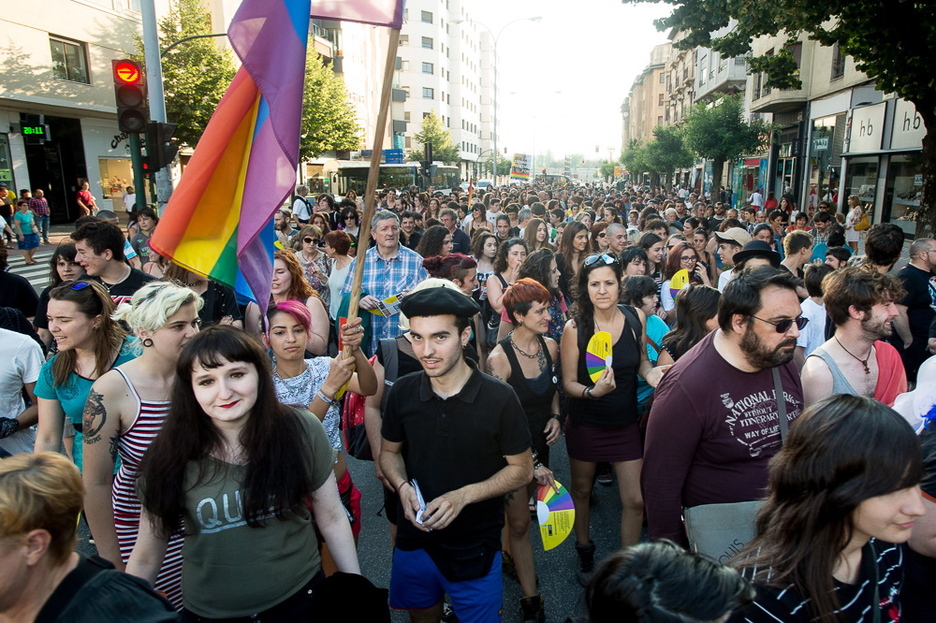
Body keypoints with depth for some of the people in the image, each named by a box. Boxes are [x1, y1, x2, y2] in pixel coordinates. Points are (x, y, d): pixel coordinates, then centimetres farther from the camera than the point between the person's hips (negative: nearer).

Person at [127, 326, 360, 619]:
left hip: (299, 599, 0)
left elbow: (332, 518, -5)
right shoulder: (171, 454, -15)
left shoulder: (301, 430, -15)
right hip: (209, 610, 1)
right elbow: (145, 560, -6)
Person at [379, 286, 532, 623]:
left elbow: (522, 469, -9)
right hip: (414, 542, 4)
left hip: (476, 551, -3)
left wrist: (464, 495, -21)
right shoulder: (403, 391, -9)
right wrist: (403, 486, -14)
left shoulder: (499, 398, -18)